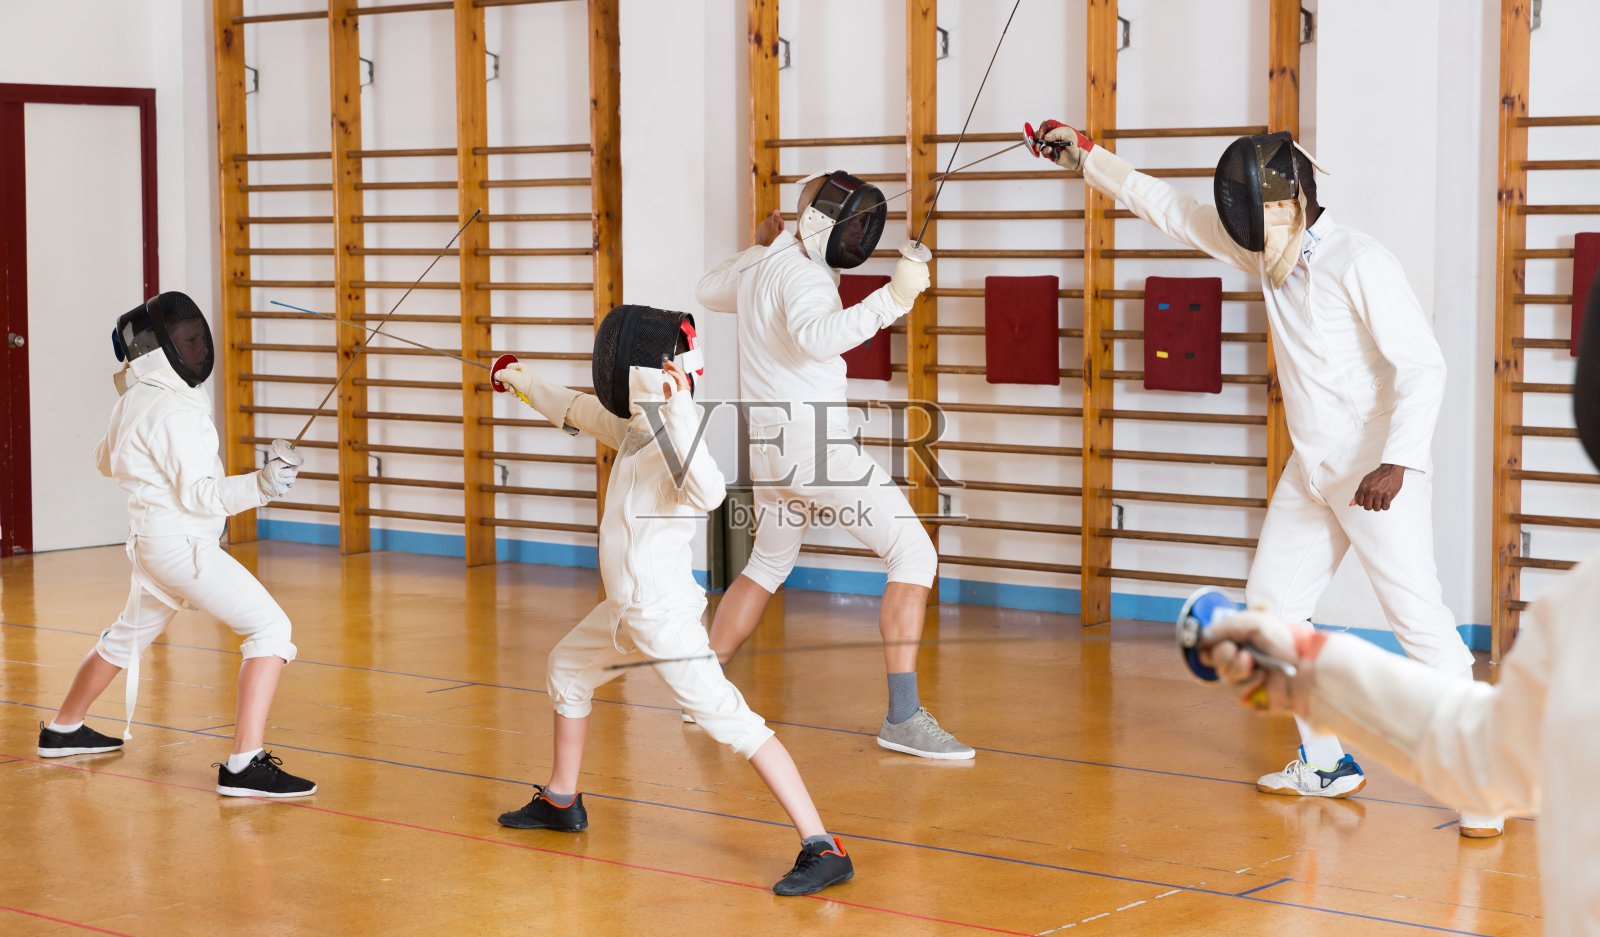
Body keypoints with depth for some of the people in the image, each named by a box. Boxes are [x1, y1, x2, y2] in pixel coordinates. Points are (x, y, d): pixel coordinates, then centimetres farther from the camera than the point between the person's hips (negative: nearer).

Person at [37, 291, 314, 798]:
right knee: (270, 629, -17)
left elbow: (107, 459, 26)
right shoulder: (173, 408, -20)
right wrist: (262, 485, -36)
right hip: (182, 544, -10)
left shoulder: (131, 400, 8)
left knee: (128, 637, 32)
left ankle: (63, 730, 50)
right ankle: (244, 764, -25)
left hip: (151, 542, 10)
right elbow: (199, 494, -24)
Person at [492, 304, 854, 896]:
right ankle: (561, 803, 47)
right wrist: (528, 386, 40)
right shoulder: (636, 427, 6)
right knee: (566, 669, 29)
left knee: (730, 721, -18)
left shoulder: (673, 441, -20)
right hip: (627, 609, 10)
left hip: (663, 614, -10)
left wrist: (677, 410, -47)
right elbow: (581, 414, 26)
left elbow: (707, 493, -41)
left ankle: (822, 850, -24)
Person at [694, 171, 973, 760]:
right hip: (813, 441, -9)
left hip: (770, 444, 9)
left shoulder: (758, 265, 9)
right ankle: (903, 716, -17)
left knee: (770, 563, 30)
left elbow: (708, 293, 32)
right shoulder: (801, 274, -17)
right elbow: (815, 339, -39)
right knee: (914, 555, -10)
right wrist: (892, 298, -45)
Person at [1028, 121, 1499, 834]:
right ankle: (1327, 763, 24)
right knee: (1270, 608, 13)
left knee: (1419, 621, -14)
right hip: (1315, 470, 9)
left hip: (1379, 470, -9)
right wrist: (1086, 156, 10)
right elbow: (1171, 208, 12)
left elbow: (1422, 366, -23)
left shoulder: (1360, 262, -19)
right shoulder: (1269, 251, 4)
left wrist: (1398, 462, -31)